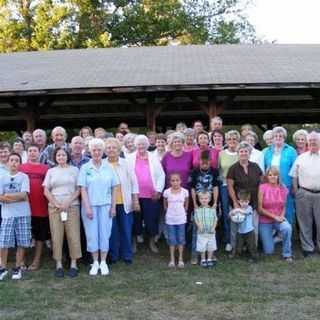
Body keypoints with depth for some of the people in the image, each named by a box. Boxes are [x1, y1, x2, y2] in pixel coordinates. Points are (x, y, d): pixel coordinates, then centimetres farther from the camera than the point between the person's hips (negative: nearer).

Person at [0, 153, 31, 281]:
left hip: (23, 214, -1)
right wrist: (17, 197, -11)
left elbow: (23, 195, -10)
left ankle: (17, 268, 16)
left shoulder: (24, 176, 1)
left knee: (21, 243, 3)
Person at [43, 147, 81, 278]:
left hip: (72, 206, -1)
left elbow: (78, 189, 2)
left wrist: (68, 202, -10)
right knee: (56, 236, -1)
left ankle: (73, 264, 4)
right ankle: (58, 264, 6)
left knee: (73, 235, -4)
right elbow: (46, 191, 6)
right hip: (54, 207, 1)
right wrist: (57, 204, -7)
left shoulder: (74, 170, 7)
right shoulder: (51, 171, 11)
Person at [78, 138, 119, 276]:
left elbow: (114, 188, 4)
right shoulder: (85, 168, -1)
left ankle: (103, 262, 16)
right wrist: (87, 207, -10)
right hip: (90, 205, -1)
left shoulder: (109, 167, 3)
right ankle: (95, 262, 16)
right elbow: (83, 189, -4)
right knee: (92, 234, 4)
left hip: (105, 205, 1)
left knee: (105, 233, 4)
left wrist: (113, 206, -1)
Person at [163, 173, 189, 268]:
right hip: (170, 219, 0)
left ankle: (180, 259, 18)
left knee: (181, 239, 7)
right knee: (172, 240, 6)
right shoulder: (167, 192, -8)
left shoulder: (185, 191, -7)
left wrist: (183, 212, 7)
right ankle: (172, 259, 16)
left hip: (181, 219, 1)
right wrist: (170, 212, 5)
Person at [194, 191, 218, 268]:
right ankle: (203, 260, 20)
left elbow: (215, 219, 0)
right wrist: (199, 226, -19)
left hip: (211, 232, 1)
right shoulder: (197, 210, -2)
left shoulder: (212, 209, 0)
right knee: (202, 247, 5)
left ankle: (209, 259, 25)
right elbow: (196, 219, -4)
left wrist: (213, 227, -11)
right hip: (201, 232, -1)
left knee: (211, 246, 9)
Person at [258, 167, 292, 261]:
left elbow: (283, 206, 9)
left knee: (287, 228, -35)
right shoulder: (262, 188, -14)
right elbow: (260, 208, -12)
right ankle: (267, 237, 32)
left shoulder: (283, 189, -3)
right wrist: (274, 216, -17)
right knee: (269, 251, -4)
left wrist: (281, 216, -11)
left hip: (279, 219, 2)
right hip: (265, 221, -2)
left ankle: (287, 254, -12)